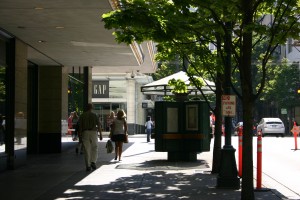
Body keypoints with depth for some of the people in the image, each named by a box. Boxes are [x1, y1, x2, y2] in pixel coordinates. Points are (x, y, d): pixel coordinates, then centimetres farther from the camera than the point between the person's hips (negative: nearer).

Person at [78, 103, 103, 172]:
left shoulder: (82, 116, 4)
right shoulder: (94, 115, -1)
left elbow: (80, 126, 0)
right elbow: (98, 125, -4)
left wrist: (80, 135, 5)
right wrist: (100, 134, 2)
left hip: (85, 133, 1)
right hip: (93, 132, -1)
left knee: (87, 150, 3)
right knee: (94, 148, 14)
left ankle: (88, 166, 0)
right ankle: (93, 162, -2)